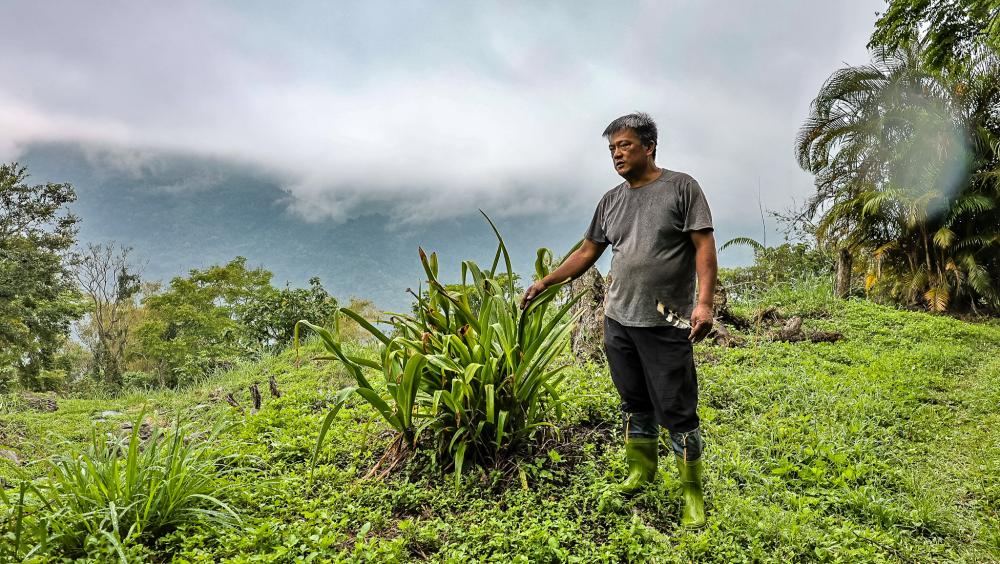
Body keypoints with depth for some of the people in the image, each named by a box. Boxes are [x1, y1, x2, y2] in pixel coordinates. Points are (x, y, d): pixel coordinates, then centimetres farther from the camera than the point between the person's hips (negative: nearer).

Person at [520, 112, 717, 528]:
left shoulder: (681, 187, -4)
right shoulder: (611, 201, 12)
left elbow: (704, 246, -9)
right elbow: (587, 252, 18)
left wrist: (704, 302, -20)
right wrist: (545, 283, 15)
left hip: (665, 324, -5)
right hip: (618, 321, 6)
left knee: (677, 411, -1)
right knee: (635, 403, 17)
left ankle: (693, 494, 13)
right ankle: (641, 471, 34)